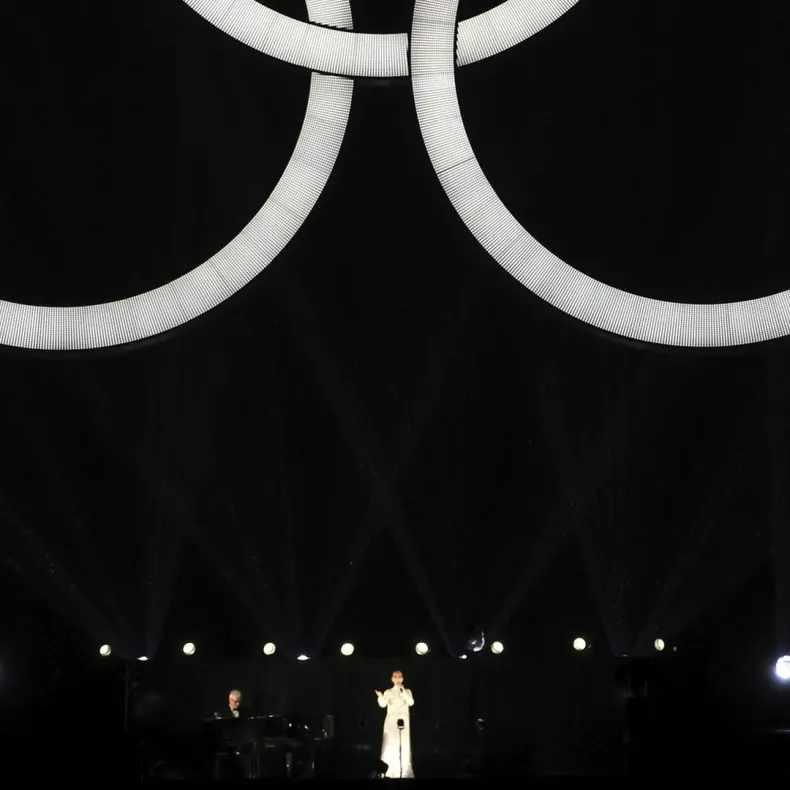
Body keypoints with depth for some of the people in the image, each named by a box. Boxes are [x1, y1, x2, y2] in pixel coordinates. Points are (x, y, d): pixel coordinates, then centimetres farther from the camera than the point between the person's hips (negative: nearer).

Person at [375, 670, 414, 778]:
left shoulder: (407, 691, 8)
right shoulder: (388, 692, 7)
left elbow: (411, 702, -10)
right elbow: (383, 704, -8)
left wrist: (403, 692, -23)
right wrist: (380, 697, -28)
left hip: (403, 721, 0)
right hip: (391, 721, 0)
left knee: (404, 746, -4)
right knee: (391, 745, -5)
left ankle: (405, 772, 1)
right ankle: (390, 772, 1)